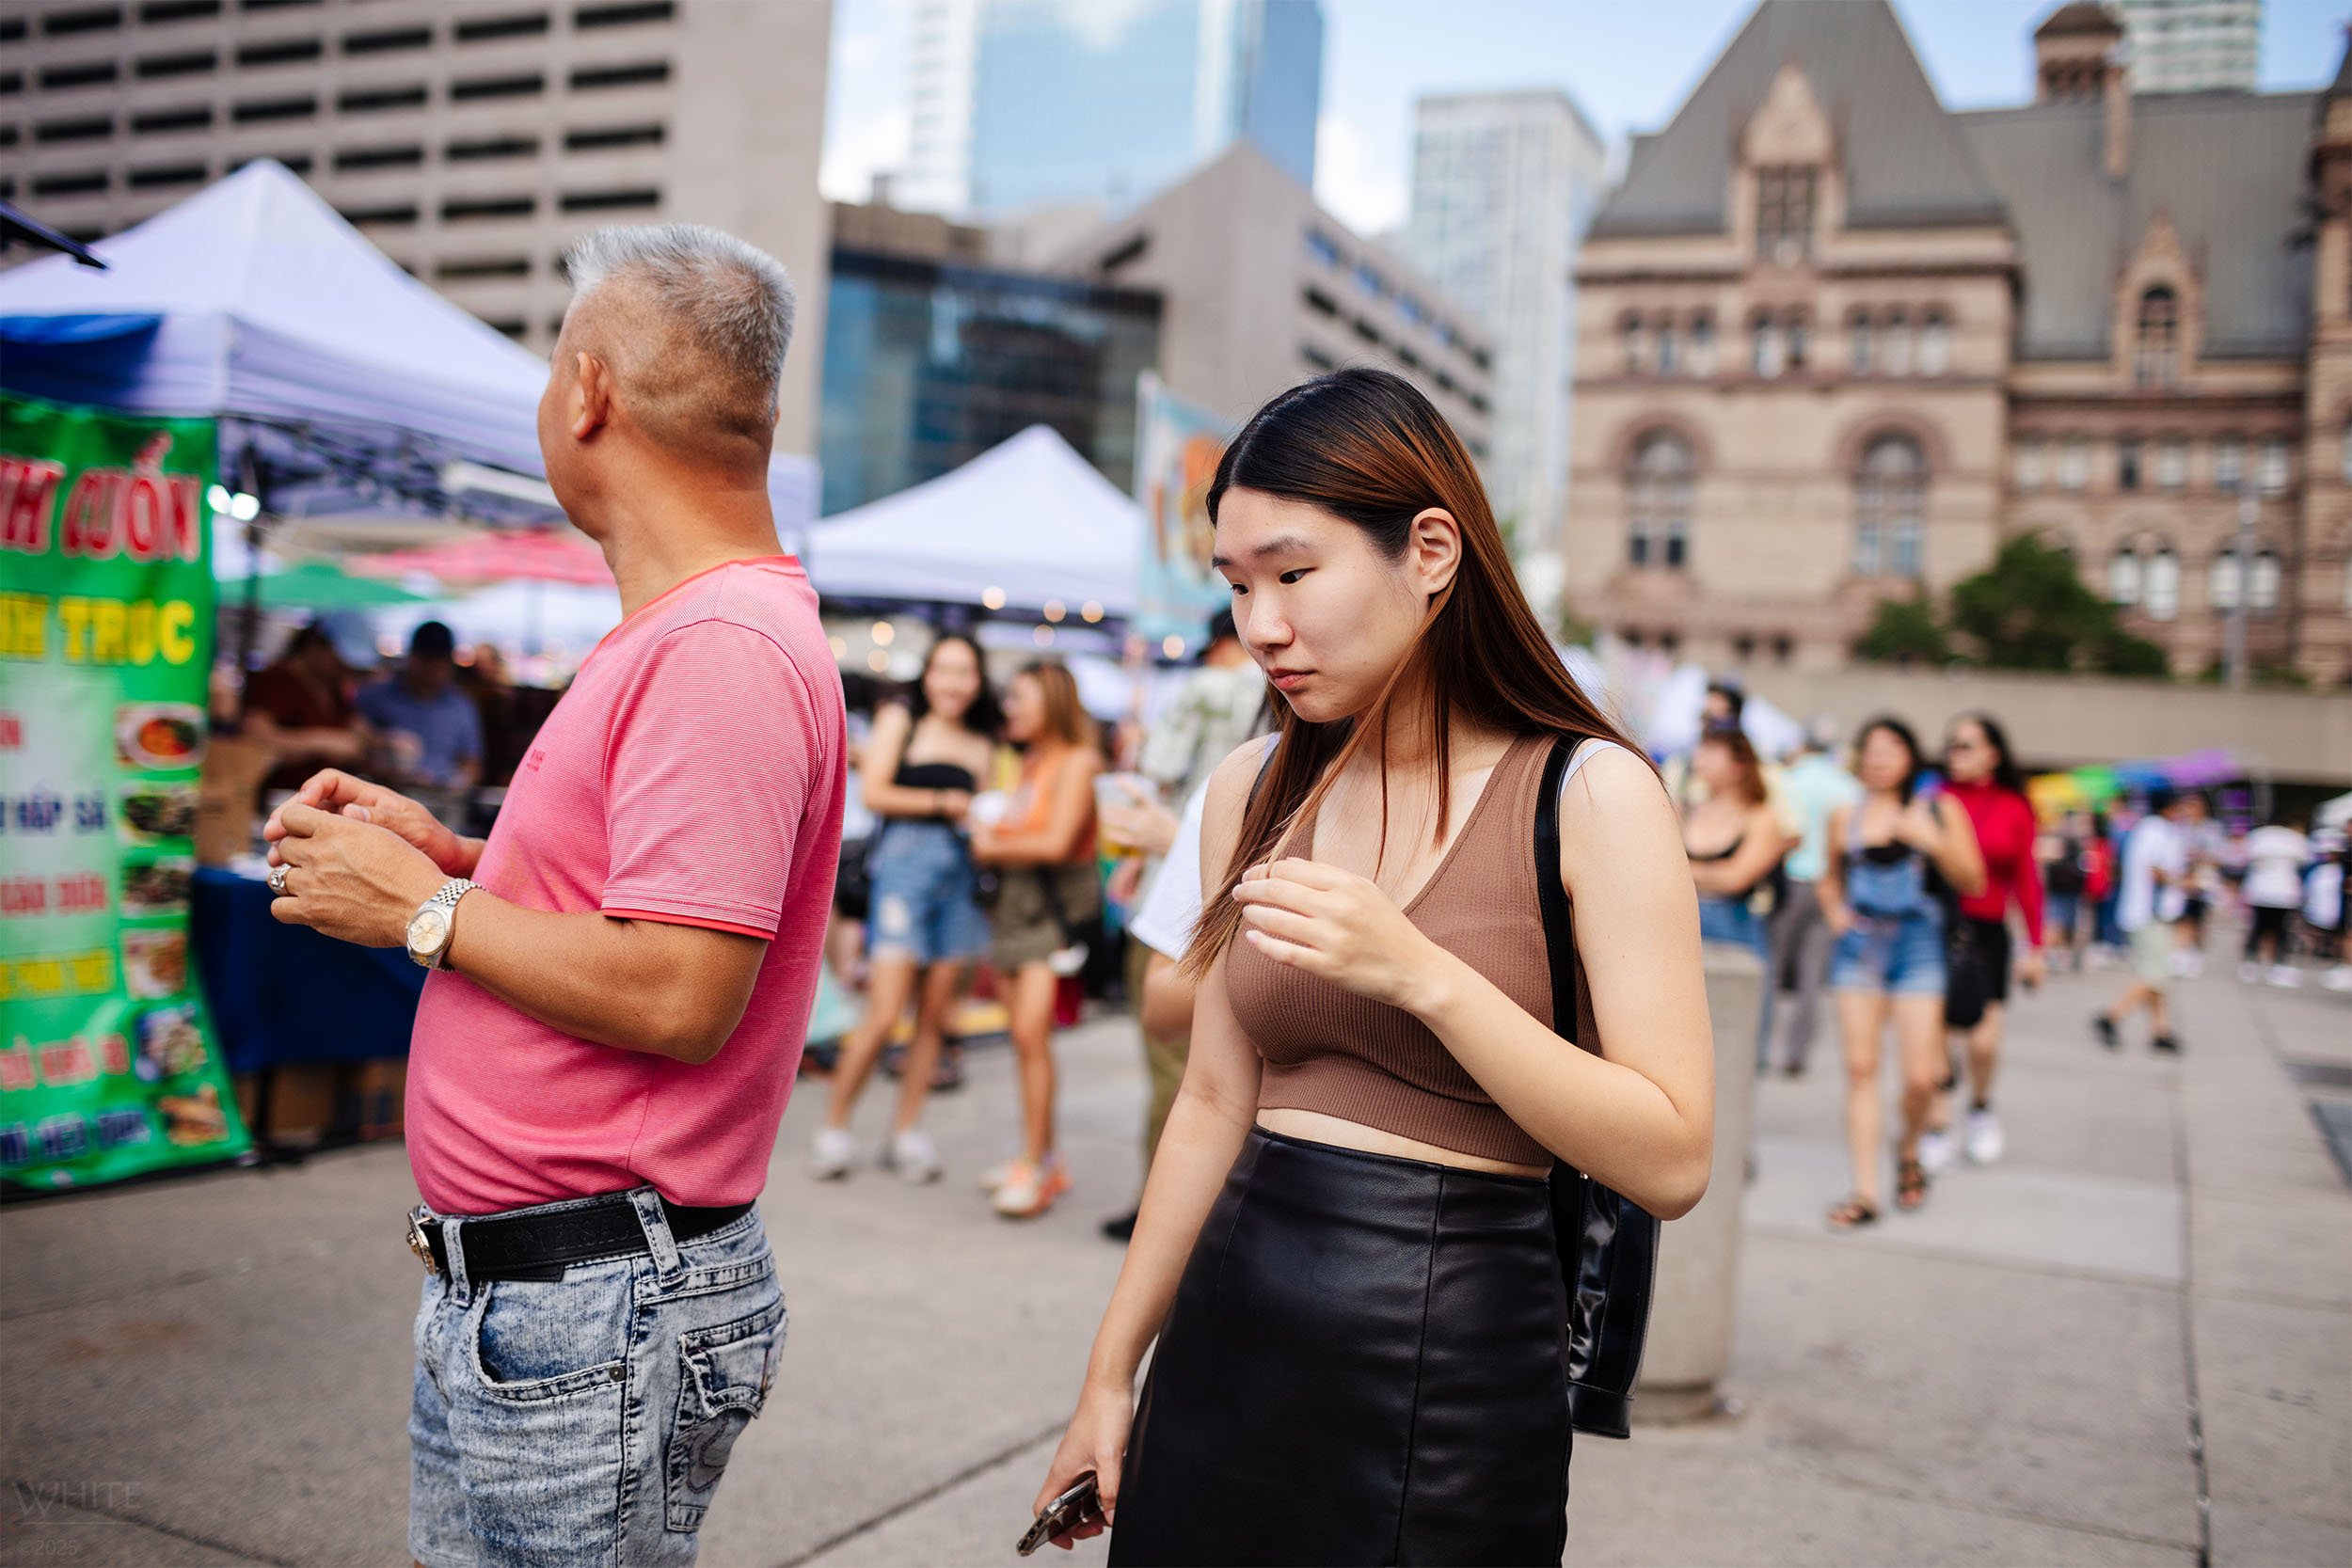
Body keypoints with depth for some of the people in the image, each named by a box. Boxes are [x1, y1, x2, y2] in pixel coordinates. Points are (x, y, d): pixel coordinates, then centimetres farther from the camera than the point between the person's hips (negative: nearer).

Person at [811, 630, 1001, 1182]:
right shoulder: (901, 718, 4)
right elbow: (874, 792, -4)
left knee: (935, 1016, 6)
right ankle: (834, 1125, 8)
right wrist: (941, 802, -8)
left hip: (960, 868, 5)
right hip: (905, 860, -5)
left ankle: (906, 1132, 17)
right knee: (884, 1015, -9)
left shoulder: (981, 743, 16)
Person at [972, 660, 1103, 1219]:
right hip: (1014, 905, 8)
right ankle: (1046, 1159, 15)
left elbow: (1056, 842, -15)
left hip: (1056, 905, -8)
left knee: (1031, 1033, -14)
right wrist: (987, 838, -1)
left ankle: (1034, 1166, -10)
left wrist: (997, 847, -2)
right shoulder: (1027, 763, 18)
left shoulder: (1076, 761, -7)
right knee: (1023, 1037, 7)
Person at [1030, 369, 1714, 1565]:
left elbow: (1672, 1162, -16)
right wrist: (1112, 1371, 12)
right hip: (1228, 1330, 5)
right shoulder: (1251, 792, 3)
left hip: (1450, 1364, -4)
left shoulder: (1587, 796, -11)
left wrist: (1424, 975, -25)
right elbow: (1215, 1102, 9)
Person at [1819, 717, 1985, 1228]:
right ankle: (1865, 1192, 3)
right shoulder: (1845, 816, 9)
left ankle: (1908, 1148, 27)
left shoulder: (1938, 809, 3)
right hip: (1859, 946, 2)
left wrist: (1933, 841, -15)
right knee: (1860, 1068, -2)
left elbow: (1973, 883, 0)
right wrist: (1834, 912, 5)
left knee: (1920, 1076, -6)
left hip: (1917, 944, -2)